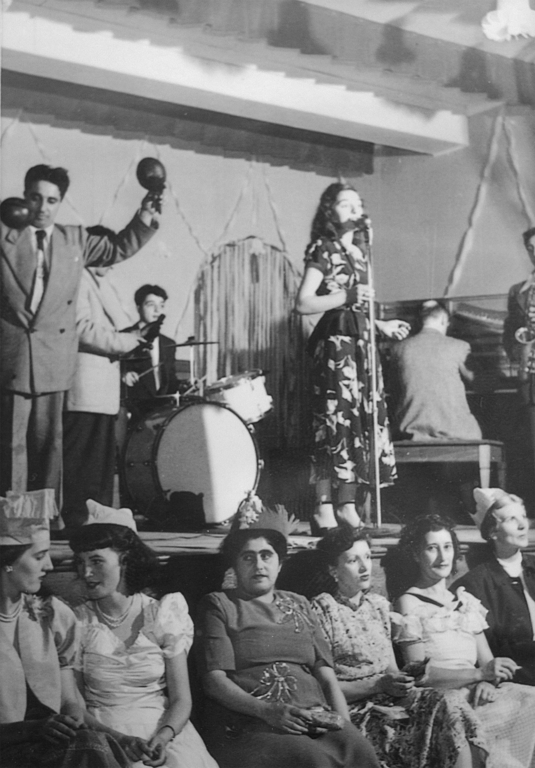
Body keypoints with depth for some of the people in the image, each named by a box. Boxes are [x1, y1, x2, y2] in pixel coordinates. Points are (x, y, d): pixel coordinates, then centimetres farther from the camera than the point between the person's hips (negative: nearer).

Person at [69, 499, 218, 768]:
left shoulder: (163, 615, 2)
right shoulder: (77, 622, 2)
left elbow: (181, 700, 2)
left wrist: (164, 736, -18)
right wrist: (118, 738, -15)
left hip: (164, 732, 1)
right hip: (102, 734, -1)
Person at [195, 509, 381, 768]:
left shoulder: (299, 605, 24)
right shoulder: (218, 605, 10)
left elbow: (327, 677, 18)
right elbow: (214, 679, -2)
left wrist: (345, 724, 0)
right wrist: (267, 711, -17)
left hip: (315, 723, 4)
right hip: (248, 727, -4)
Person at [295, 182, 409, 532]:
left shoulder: (360, 250, 19)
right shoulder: (323, 249, -4)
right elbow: (303, 304, -12)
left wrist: (382, 325, 20)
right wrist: (347, 297, -19)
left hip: (361, 341, 8)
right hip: (336, 342, -8)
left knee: (365, 420, 3)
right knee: (336, 421, -10)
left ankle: (349, 507, 7)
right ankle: (325, 510, -7)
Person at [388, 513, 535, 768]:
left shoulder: (467, 601, 21)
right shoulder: (408, 603, 2)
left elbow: (485, 659, 16)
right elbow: (420, 673, -6)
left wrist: (487, 682, -8)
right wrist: (480, 673, -15)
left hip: (475, 691, 5)